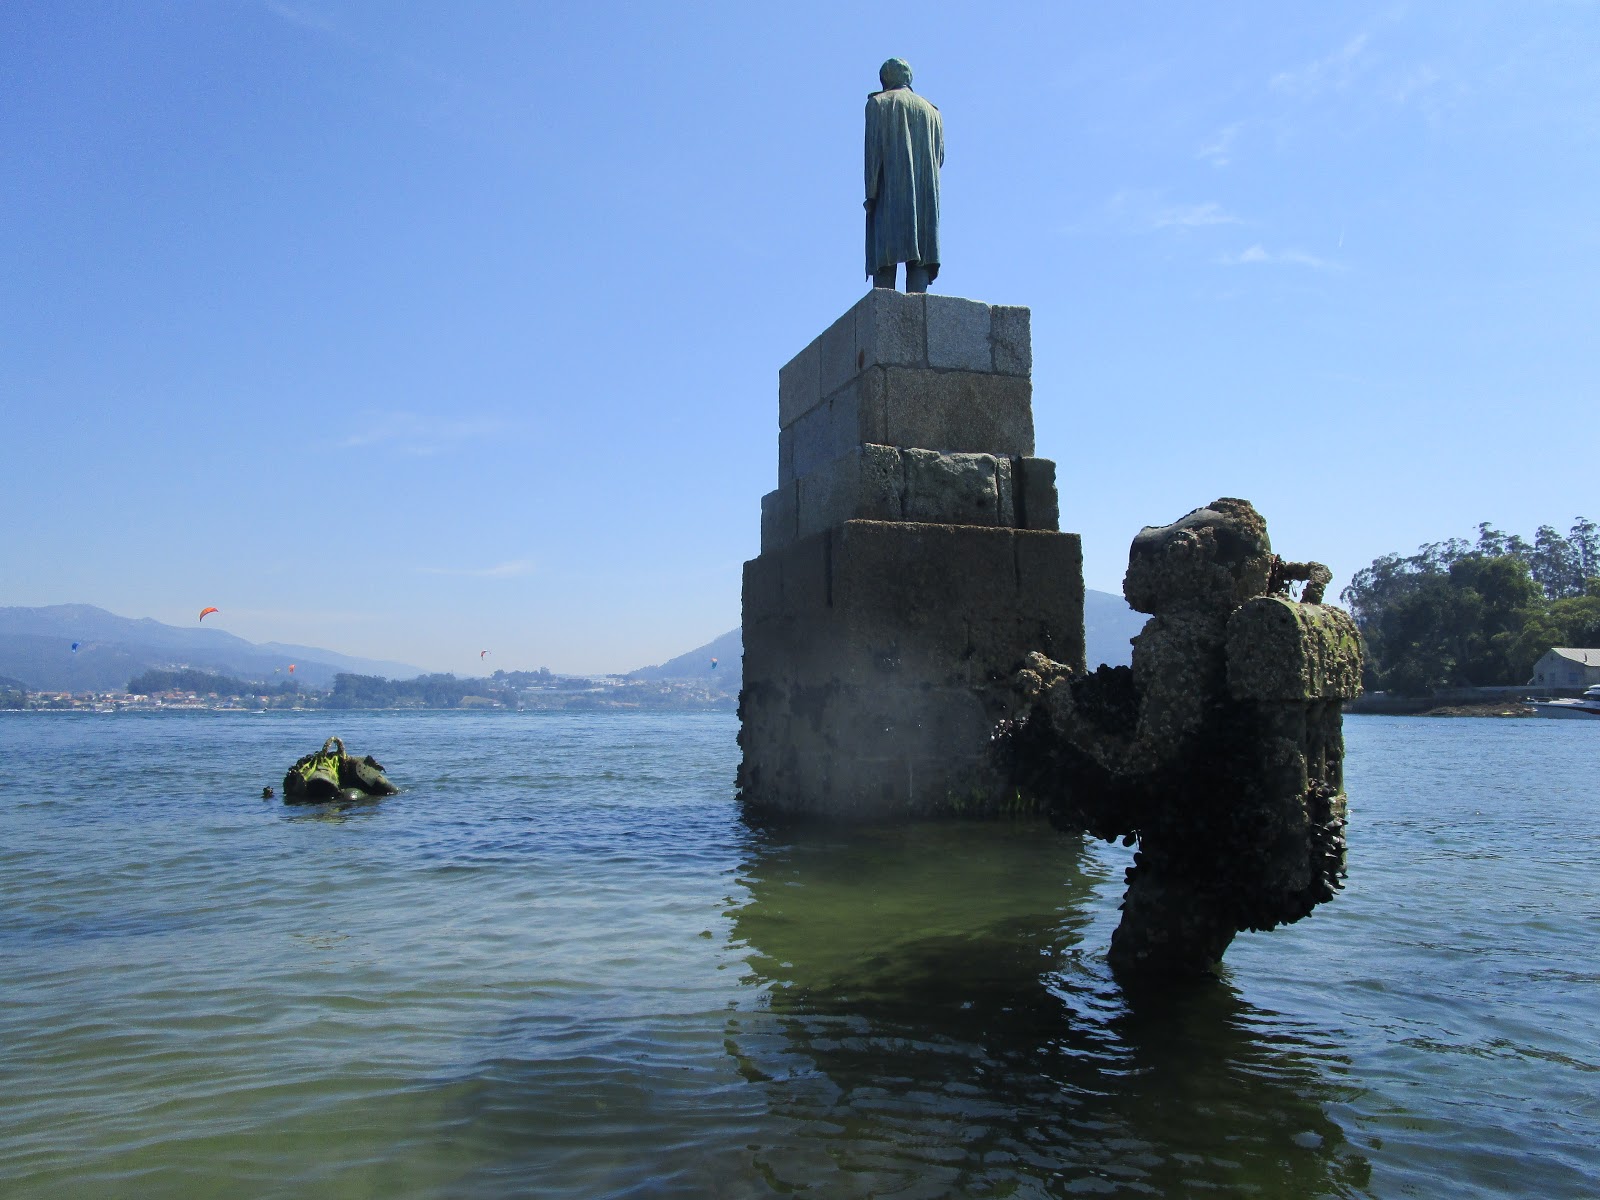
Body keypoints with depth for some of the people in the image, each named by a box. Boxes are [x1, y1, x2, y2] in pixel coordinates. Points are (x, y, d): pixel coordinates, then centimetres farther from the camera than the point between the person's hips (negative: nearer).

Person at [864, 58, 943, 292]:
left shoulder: (878, 103, 8)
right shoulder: (931, 111, 21)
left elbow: (873, 149, -4)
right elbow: (939, 157, 16)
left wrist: (871, 194, -8)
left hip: (889, 193, -4)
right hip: (925, 197, 4)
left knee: (885, 255, -12)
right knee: (920, 259, -3)